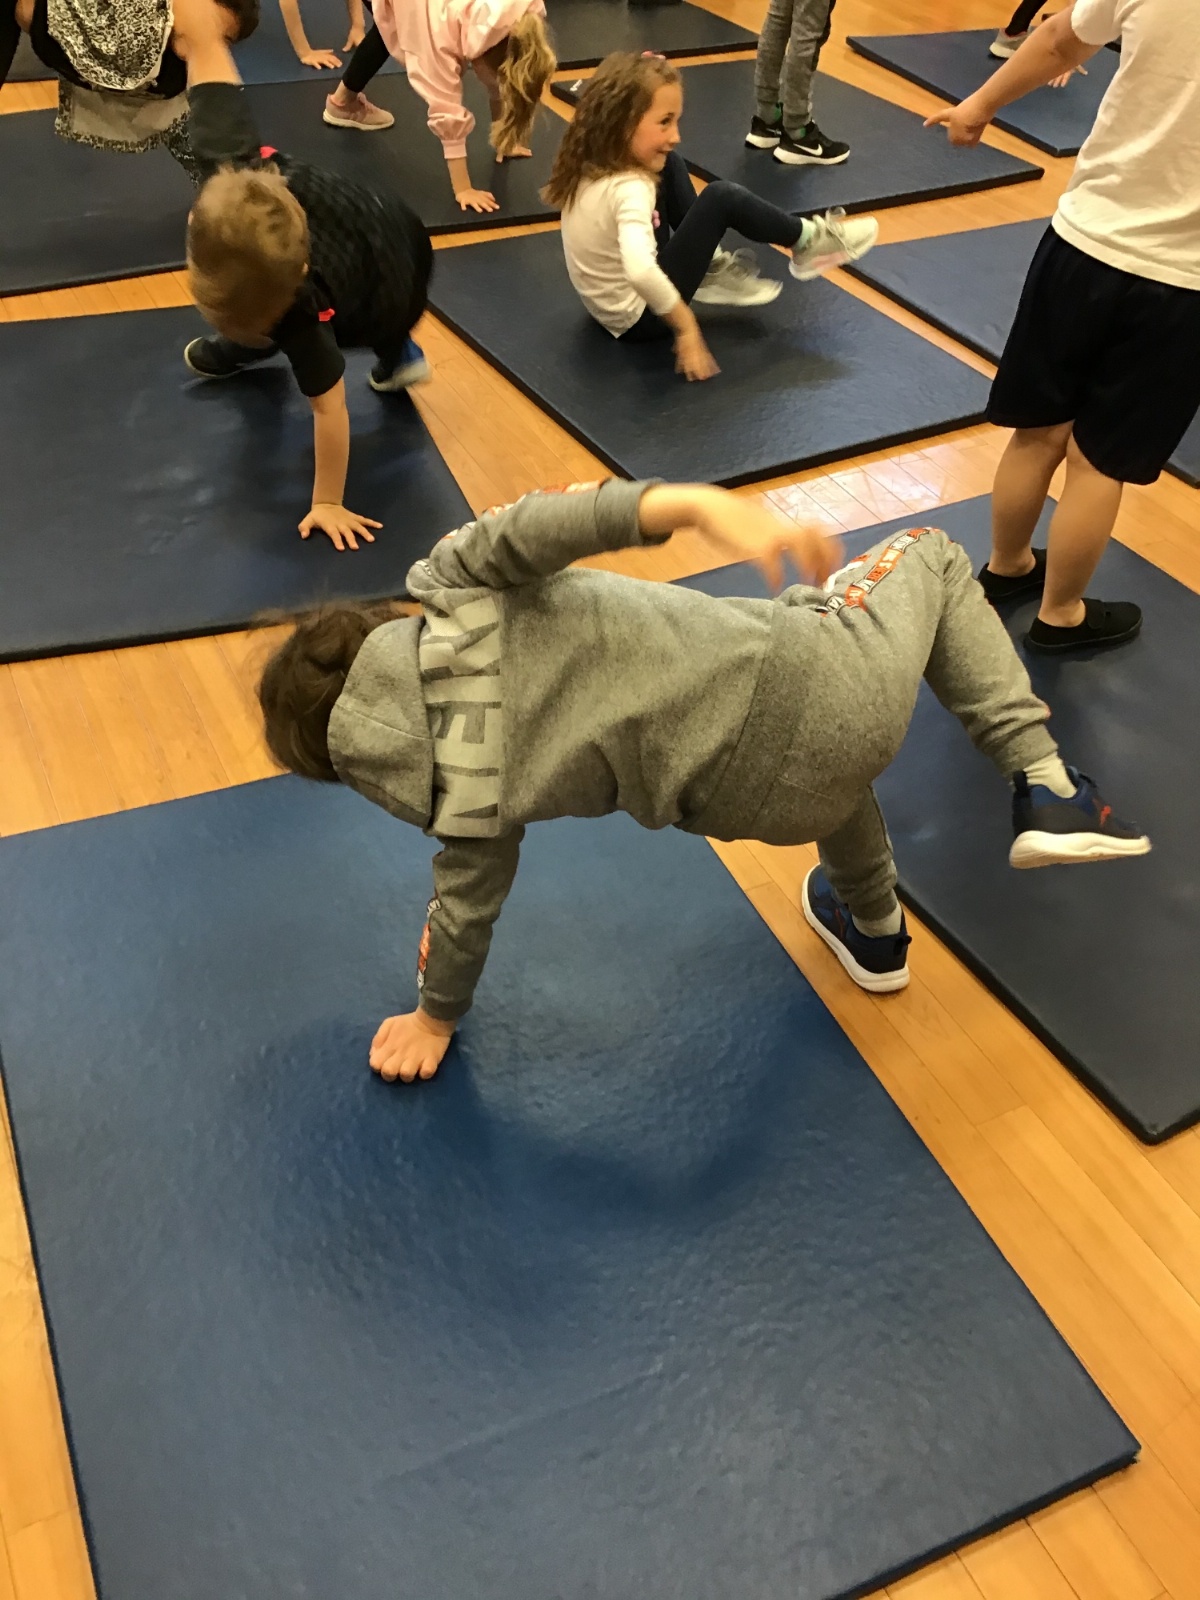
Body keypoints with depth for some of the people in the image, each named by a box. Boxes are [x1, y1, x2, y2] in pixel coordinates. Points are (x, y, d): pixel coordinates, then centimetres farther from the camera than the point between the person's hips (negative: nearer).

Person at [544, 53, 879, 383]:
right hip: (640, 317, -9)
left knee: (669, 165, 9)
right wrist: (687, 327, -39)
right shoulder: (630, 190, -32)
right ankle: (807, 242, 12)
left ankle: (712, 270, 18)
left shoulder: (590, 161, -6)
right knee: (723, 198, -14)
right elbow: (640, 272, -50)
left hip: (615, 303, 9)